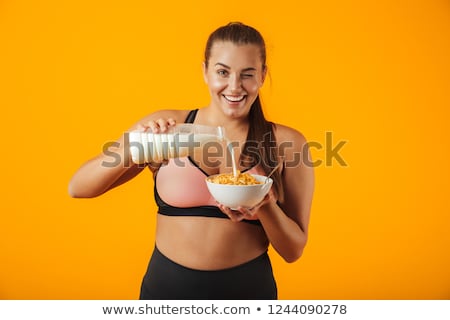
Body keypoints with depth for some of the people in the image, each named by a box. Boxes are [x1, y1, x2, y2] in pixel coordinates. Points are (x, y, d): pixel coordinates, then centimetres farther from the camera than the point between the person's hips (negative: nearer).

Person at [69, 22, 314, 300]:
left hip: (248, 288, 0)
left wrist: (265, 207, -23)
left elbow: (293, 250, -3)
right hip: (167, 285, 1)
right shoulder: (167, 126, -7)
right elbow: (78, 188, -10)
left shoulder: (288, 143, -9)